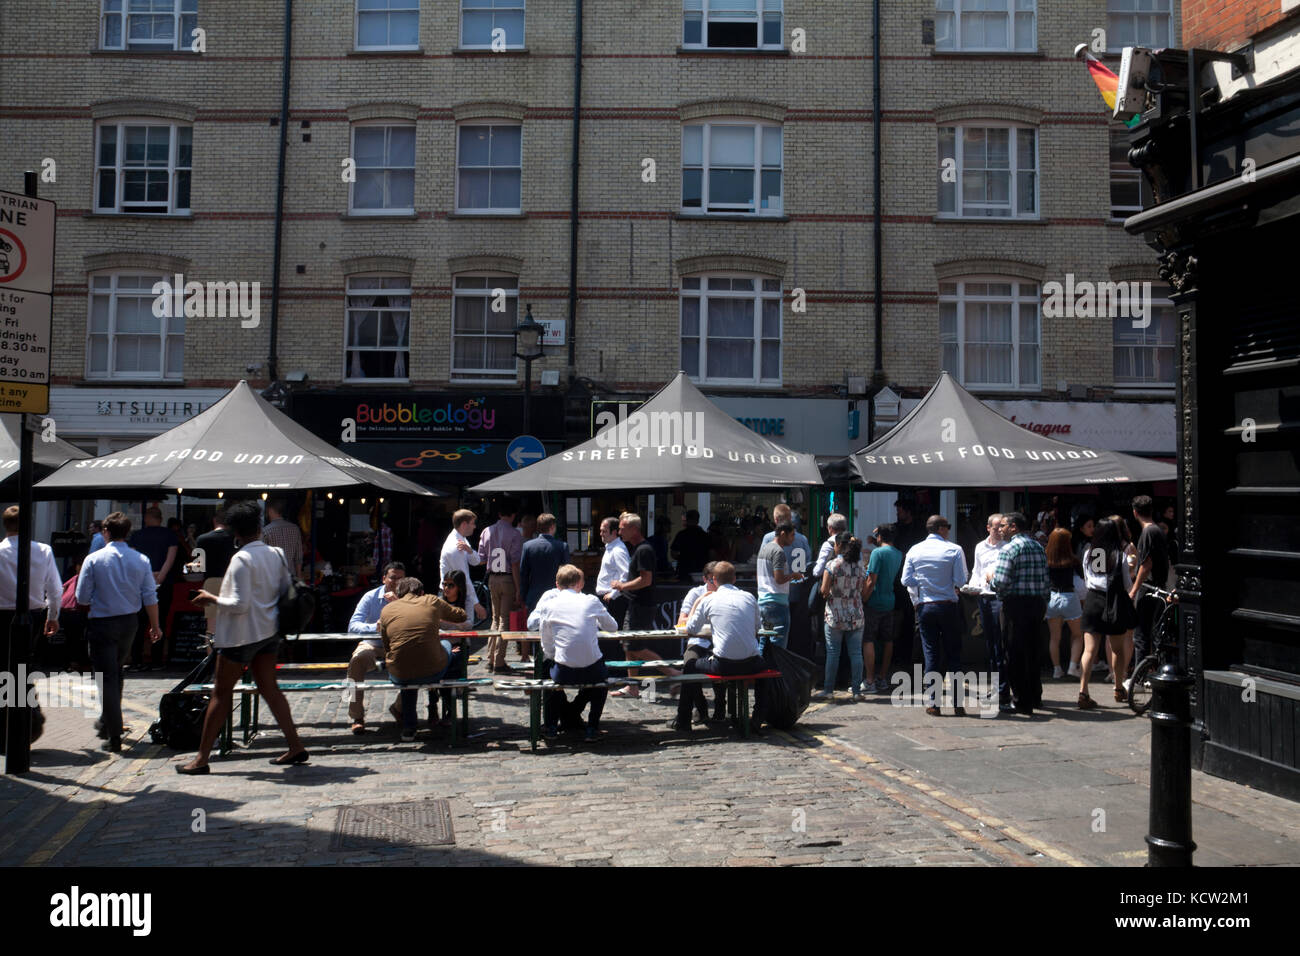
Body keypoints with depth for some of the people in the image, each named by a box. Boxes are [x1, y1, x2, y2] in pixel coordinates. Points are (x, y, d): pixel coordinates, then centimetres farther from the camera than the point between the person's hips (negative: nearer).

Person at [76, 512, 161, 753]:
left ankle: (114, 737, -2)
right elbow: (150, 597, -2)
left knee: (107, 677, 0)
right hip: (130, 622, 4)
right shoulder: (141, 560, -2)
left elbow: (82, 599, -8)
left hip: (101, 624, -4)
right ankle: (107, 723, 32)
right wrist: (155, 626, 7)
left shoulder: (93, 559, -10)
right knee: (116, 672, 23)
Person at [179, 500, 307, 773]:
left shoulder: (242, 559, -18)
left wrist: (211, 599, -8)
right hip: (269, 630, 7)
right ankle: (295, 747, 11)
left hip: (242, 634, -7)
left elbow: (239, 604, -21)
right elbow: (287, 591, 10)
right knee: (269, 687, 13)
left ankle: (201, 758, 9)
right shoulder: (277, 554, 3)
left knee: (221, 692, 2)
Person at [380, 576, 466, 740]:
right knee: (446, 644, 32)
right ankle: (433, 711, 38)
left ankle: (408, 727, 35)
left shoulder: (387, 609, 8)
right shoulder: (432, 601, 7)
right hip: (433, 672, -1)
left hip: (399, 676, 1)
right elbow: (461, 616, 22)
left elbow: (386, 647, 14)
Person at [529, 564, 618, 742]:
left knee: (548, 668, 35)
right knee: (602, 674, 36)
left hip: (563, 673, 0)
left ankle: (551, 724, 33)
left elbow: (547, 649, 7)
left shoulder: (548, 605, 3)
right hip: (592, 671, 0)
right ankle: (592, 726, 29)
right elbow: (613, 627, 19)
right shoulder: (591, 601, 4)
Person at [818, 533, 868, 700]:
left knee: (832, 652, 4)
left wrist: (825, 594, 9)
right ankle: (856, 690, 4)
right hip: (856, 616, 3)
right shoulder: (860, 566, 3)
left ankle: (828, 689, 7)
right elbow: (864, 590, 7)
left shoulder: (832, 565, -9)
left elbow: (824, 590, -12)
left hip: (835, 615, -3)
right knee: (856, 653, 5)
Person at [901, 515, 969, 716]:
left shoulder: (914, 550, 2)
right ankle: (958, 703, 7)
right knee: (953, 654, 6)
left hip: (925, 607, 2)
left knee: (931, 654, 6)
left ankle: (932, 703, 5)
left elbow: (906, 580, 0)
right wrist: (947, 582, 12)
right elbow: (960, 581, -9)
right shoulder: (954, 549, -5)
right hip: (949, 607, -2)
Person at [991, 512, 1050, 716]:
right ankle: (1035, 697, 26)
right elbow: (1047, 580, 13)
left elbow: (1001, 582, -18)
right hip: (1038, 603, 7)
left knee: (1014, 653, 0)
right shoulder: (1038, 547, 12)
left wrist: (991, 578, 3)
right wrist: (1043, 603, 20)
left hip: (1016, 605, -7)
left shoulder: (1010, 548, -11)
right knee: (1032, 651, 17)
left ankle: (1022, 703, 2)